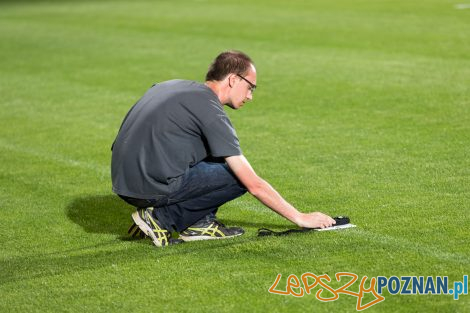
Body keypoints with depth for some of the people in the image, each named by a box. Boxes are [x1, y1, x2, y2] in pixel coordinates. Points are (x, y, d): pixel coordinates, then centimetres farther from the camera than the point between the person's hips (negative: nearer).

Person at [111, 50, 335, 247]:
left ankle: (199, 222, 14)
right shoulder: (210, 111, -9)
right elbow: (255, 185, -9)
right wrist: (300, 218, 0)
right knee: (240, 177, -2)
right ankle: (163, 218, -4)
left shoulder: (172, 86, 15)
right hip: (154, 187, -9)